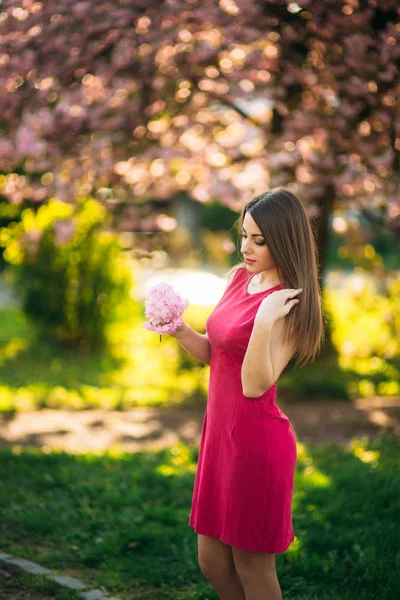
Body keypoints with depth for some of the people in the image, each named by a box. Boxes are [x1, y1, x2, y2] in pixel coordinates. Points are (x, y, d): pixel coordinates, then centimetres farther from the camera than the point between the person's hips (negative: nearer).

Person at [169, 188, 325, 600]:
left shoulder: (290, 304, -17)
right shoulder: (240, 277, 6)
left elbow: (254, 385, -23)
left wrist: (265, 321, -33)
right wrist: (180, 332, -5)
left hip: (256, 440, -8)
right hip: (219, 431, 8)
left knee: (252, 565, 9)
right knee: (212, 562, 18)